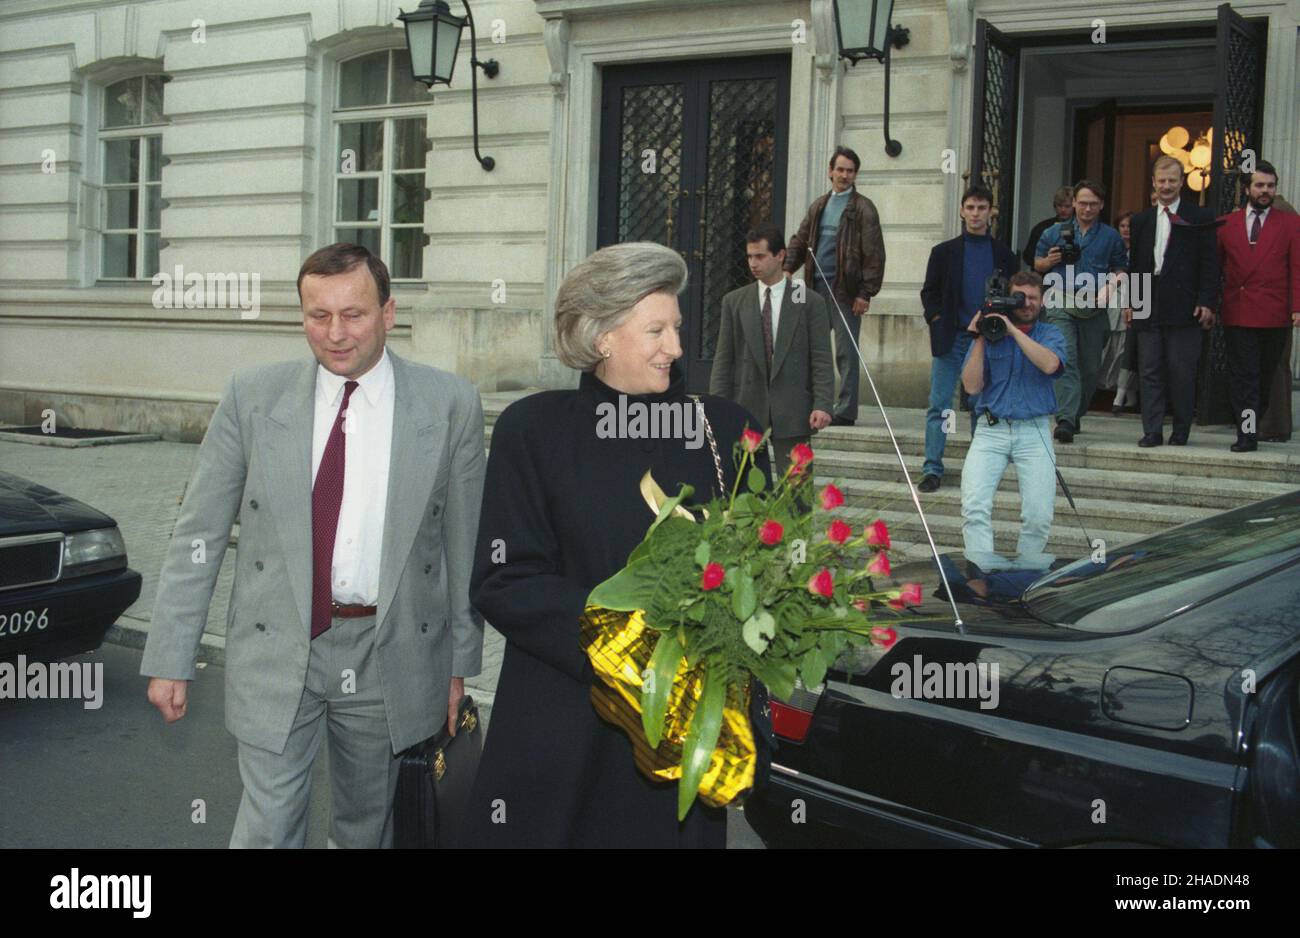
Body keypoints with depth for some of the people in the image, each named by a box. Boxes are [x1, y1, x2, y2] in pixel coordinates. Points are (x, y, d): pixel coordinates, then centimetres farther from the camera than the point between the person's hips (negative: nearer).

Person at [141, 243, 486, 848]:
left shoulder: (450, 405, -4)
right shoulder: (253, 396, -3)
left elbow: (464, 542, 2)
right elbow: (198, 533, 0)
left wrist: (460, 662, 5)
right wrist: (170, 658, -2)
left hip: (392, 655, 1)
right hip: (277, 650, 0)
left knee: (368, 827, 17)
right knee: (268, 827, 1)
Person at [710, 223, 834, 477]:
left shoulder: (810, 302, 2)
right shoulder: (734, 302, 8)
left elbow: (821, 360, -1)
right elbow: (723, 359, 6)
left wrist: (823, 404, -13)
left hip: (792, 413, -2)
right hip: (746, 409, 2)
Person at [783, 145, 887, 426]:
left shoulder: (863, 209, -3)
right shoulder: (818, 207, 16)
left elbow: (874, 254, -8)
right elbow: (800, 241, 18)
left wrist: (866, 293, -14)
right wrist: (787, 269, -1)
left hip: (844, 289, -6)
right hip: (816, 287, 6)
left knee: (846, 351, -2)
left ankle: (846, 411, 4)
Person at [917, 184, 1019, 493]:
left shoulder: (1004, 255, 9)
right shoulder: (944, 251, 7)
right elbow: (929, 293, 7)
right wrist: (938, 325, -5)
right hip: (951, 339, -1)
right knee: (939, 405, -5)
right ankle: (932, 468, -3)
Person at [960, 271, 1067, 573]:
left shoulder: (1050, 334, 10)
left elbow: (1050, 364, -14)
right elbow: (972, 386, 1)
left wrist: (1013, 330, -15)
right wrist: (979, 340, -6)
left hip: (1034, 432, 0)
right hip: (991, 431, 0)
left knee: (1039, 517, -14)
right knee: (974, 508, -21)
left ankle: (1023, 569, 6)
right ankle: (984, 571, -20)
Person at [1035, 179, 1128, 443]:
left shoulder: (1111, 237, 11)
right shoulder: (1055, 232, 11)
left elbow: (1120, 269, 12)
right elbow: (1037, 264, 16)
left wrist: (1108, 288, -7)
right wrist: (1049, 261, -7)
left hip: (1094, 308, 2)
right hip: (1061, 303, -2)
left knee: (1090, 367, 7)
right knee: (1066, 360, -17)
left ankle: (1076, 415, 24)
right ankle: (1065, 420, -24)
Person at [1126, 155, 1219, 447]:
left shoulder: (1200, 218, 3)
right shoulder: (1141, 220, 15)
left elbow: (1209, 264, 0)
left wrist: (1207, 302, -8)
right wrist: (1129, 301, 8)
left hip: (1184, 308, -3)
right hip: (1148, 308, 3)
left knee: (1182, 371, -1)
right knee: (1150, 370, 2)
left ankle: (1181, 431, 10)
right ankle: (1152, 431, 5)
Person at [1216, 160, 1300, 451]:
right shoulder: (1227, 224, 9)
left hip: (1275, 315, 0)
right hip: (1238, 314, 0)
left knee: (1267, 377, 9)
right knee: (1243, 376, -3)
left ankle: (1255, 424, 24)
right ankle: (1248, 434, -3)